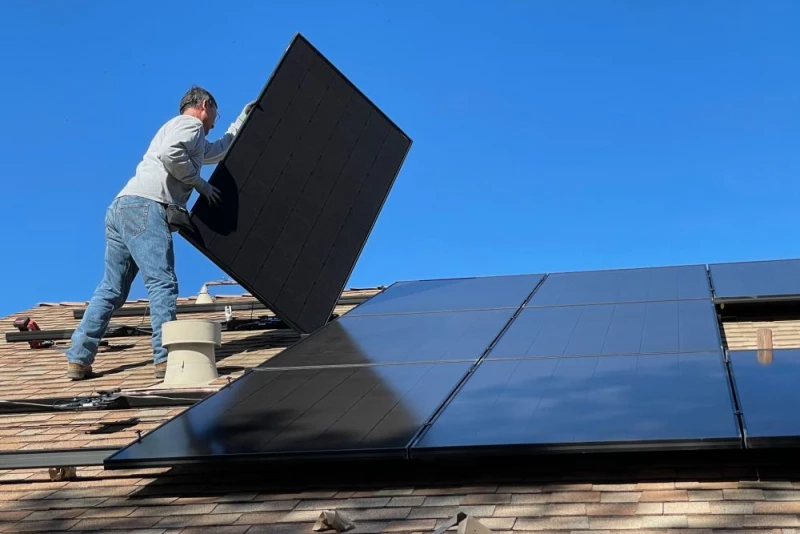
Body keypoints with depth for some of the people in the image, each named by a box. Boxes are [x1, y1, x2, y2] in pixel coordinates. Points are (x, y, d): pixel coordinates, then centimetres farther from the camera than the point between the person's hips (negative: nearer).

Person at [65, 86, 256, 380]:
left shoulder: (195, 141, 35)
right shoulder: (190, 123, 6)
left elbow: (220, 150, 52)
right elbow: (170, 153, -16)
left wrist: (242, 122, 56)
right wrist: (199, 183, -5)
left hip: (120, 208, 10)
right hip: (144, 207, -10)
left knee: (112, 289, 8)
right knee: (162, 283, -14)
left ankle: (78, 359, 5)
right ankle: (166, 357, -21)